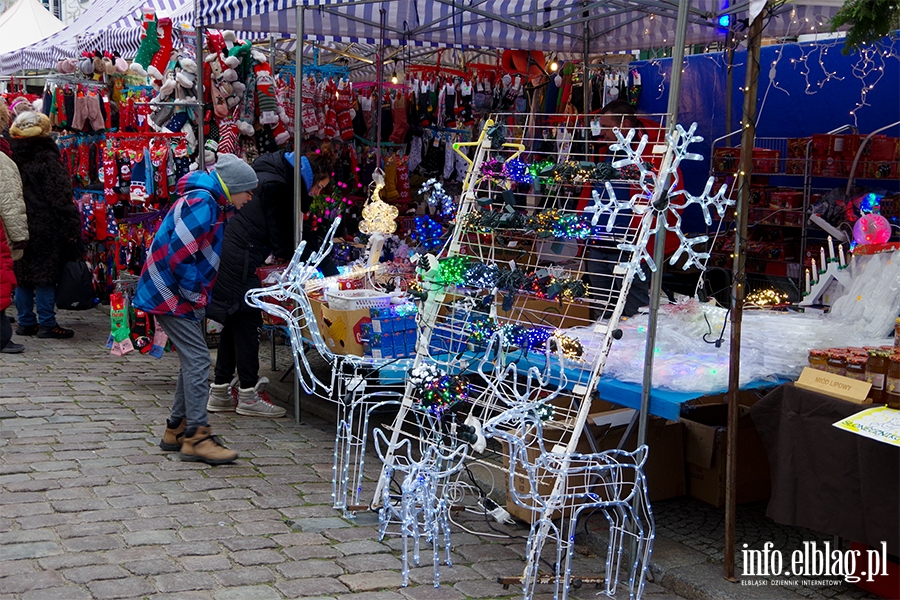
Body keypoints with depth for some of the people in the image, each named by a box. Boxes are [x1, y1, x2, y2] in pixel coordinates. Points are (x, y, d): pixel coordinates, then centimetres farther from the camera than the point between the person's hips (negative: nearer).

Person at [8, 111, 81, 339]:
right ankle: (47, 324, 3)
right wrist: (72, 228, -12)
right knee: (45, 276, -1)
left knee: (22, 276, 12)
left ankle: (25, 322, 18)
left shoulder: (12, 157, 7)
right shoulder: (47, 159, -13)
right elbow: (61, 198, -15)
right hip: (45, 229, -6)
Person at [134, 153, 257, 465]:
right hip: (170, 294, -11)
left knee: (193, 360, 13)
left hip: (183, 295, 11)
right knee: (197, 359, -12)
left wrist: (200, 297, 14)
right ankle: (196, 437, -10)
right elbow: (179, 255, -26)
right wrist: (197, 295, -17)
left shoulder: (209, 203, 13)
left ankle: (177, 430, 21)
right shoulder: (201, 204, -20)